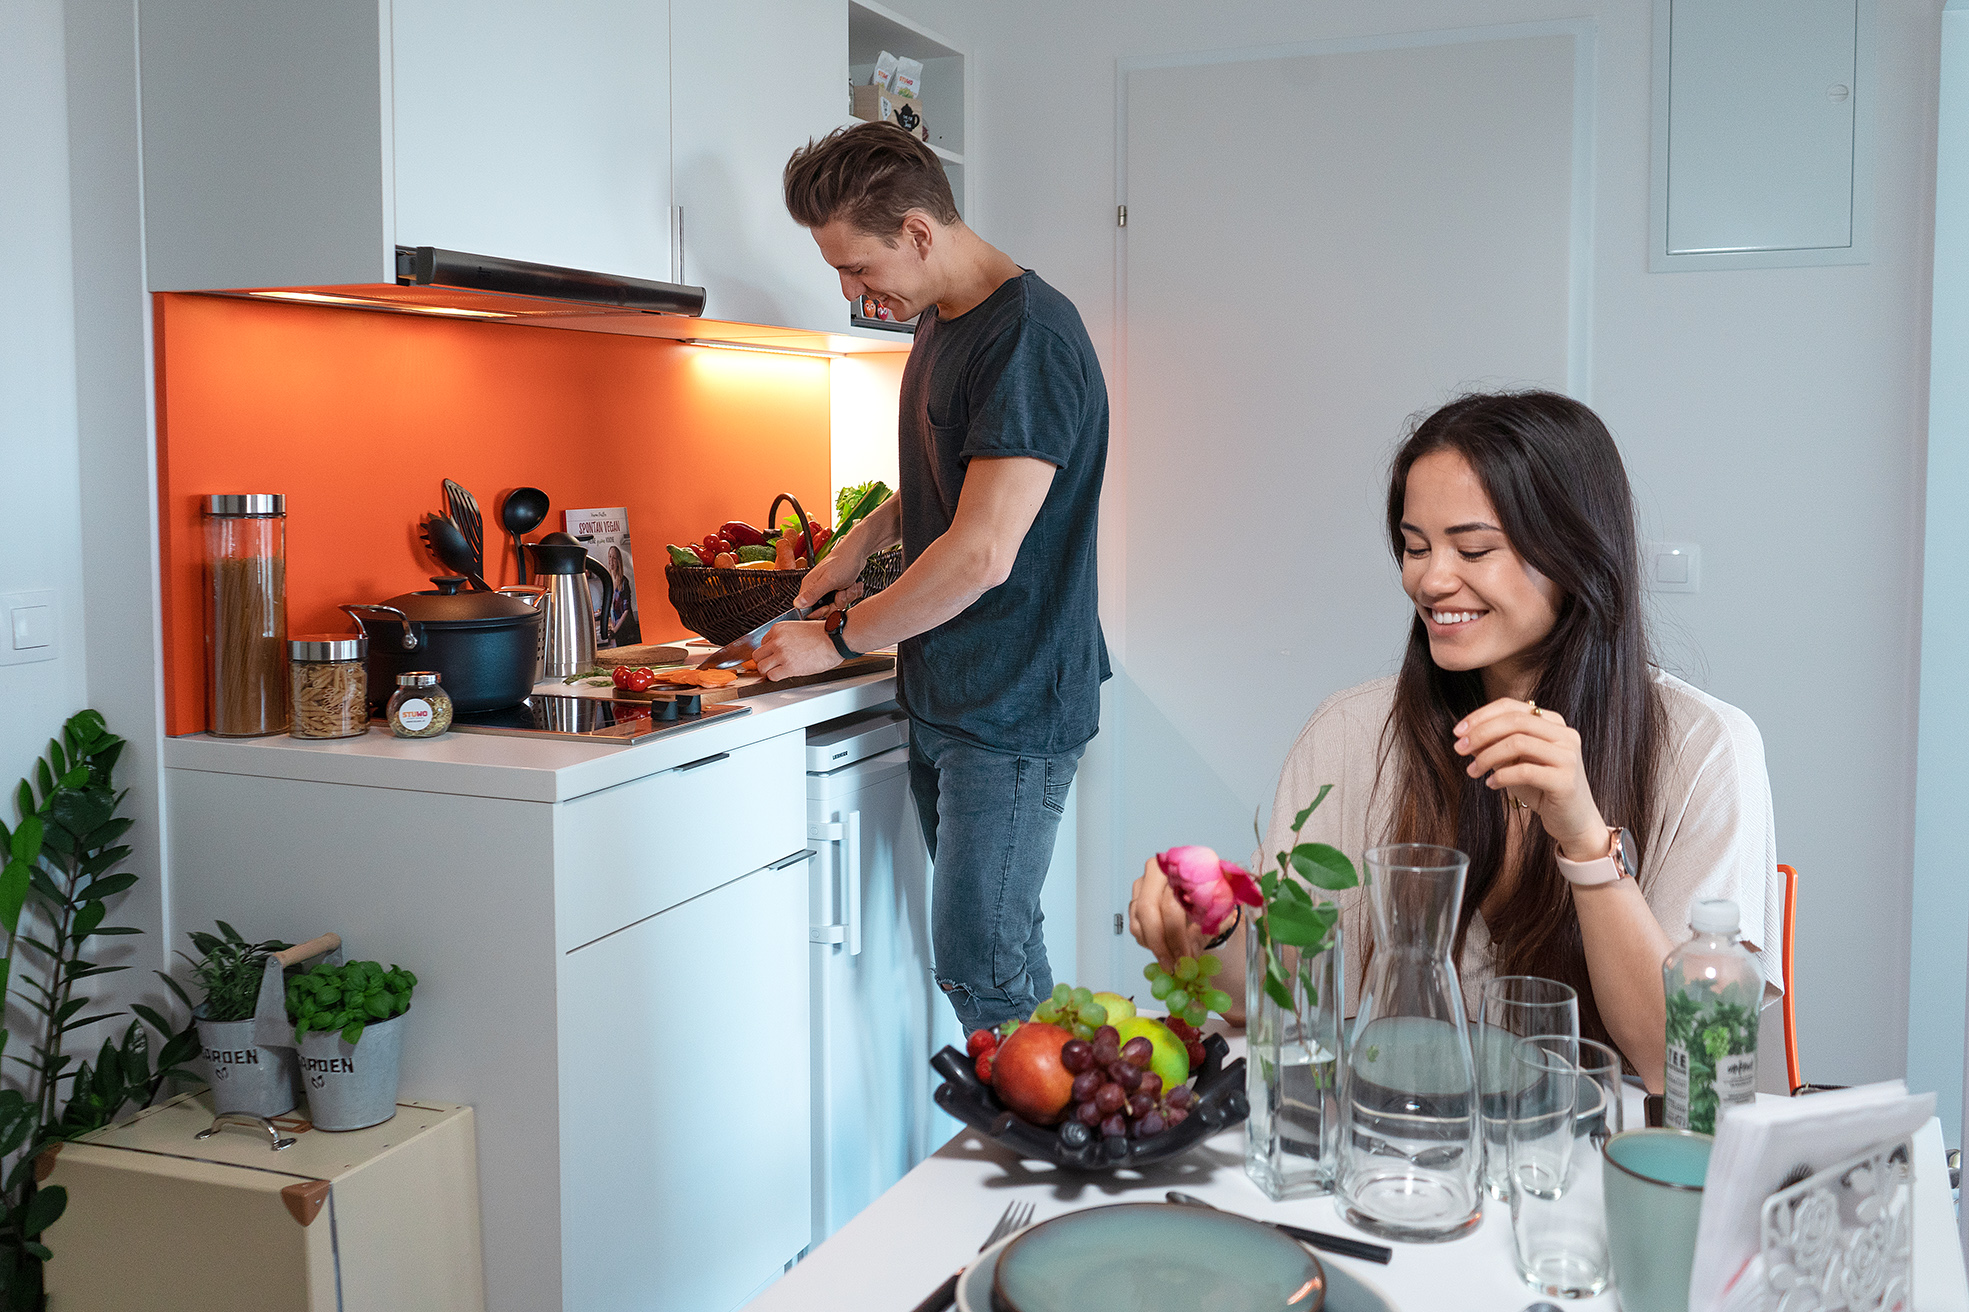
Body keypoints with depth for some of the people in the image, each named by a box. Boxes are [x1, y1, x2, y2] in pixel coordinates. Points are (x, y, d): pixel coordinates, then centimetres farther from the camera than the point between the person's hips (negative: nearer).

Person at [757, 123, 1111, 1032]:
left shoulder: (1027, 337, -18)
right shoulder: (939, 322, 13)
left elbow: (981, 554, -23)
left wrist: (837, 640, -11)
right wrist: (870, 534, 12)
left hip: (1011, 707, -9)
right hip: (941, 700, 9)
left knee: (980, 967, -5)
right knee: (999, 956, 12)